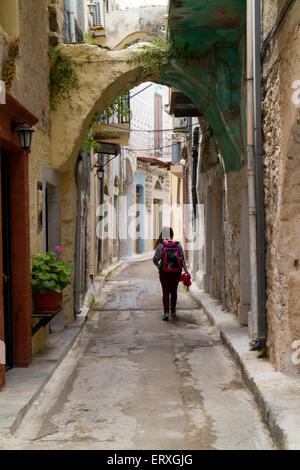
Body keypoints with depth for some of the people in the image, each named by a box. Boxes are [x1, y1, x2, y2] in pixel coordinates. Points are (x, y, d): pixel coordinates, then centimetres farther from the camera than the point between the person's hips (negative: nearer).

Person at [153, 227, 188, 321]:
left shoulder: (161, 246, -9)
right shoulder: (178, 245, -4)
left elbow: (155, 259, -9)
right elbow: (182, 259, -7)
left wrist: (157, 264, 12)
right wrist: (186, 271, -4)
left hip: (164, 272, -2)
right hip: (176, 272, 2)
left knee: (165, 292, 6)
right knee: (174, 291, 17)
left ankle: (166, 312, -5)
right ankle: (173, 312, 23)